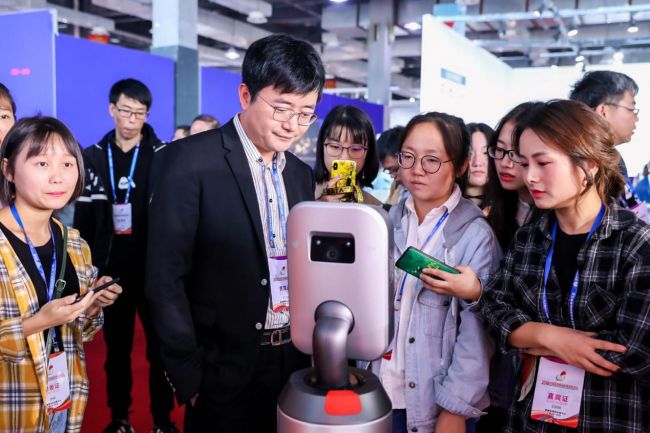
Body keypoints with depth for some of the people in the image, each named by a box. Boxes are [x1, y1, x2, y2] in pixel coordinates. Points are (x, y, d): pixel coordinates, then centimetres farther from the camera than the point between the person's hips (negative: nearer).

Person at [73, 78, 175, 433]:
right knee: (117, 347, 13)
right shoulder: (93, 157, 4)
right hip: (112, 269, 2)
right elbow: (83, 220, 3)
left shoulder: (165, 156, -2)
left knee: (160, 347, 7)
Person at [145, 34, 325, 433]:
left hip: (295, 363, 6)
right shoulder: (194, 161, -13)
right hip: (225, 371, -5)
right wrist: (190, 374, -13)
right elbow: (166, 277, -14)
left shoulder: (301, 174, 7)